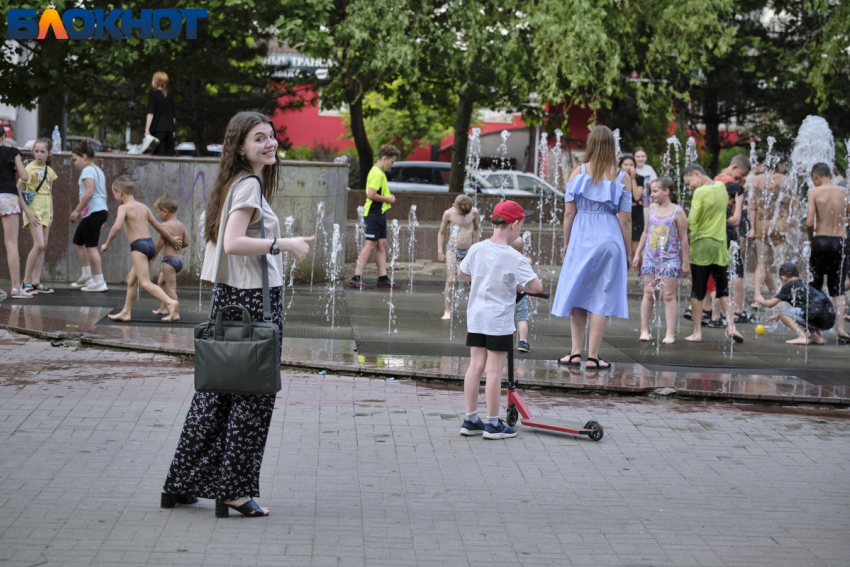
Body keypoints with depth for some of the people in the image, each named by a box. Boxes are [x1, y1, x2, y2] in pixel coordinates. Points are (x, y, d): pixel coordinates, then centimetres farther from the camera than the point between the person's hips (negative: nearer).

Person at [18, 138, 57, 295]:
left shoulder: (49, 171, 10)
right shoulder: (30, 168, -9)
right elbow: (18, 191, -13)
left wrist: (51, 213, 9)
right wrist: (28, 212, -16)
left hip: (45, 211, 7)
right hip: (33, 210, -7)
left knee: (42, 246, 4)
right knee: (39, 245, -16)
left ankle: (36, 281, 8)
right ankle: (26, 281, -9)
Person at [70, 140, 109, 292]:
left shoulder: (88, 170, -10)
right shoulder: (98, 170, 19)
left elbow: (89, 192, -21)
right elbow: (104, 193, 22)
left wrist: (77, 210, -17)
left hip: (93, 211, -10)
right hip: (101, 210, 10)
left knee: (91, 247, -7)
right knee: (78, 241, 18)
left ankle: (99, 283, -6)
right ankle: (87, 277, 19)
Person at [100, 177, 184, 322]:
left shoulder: (124, 207, -5)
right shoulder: (143, 207, 17)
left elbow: (117, 226, -21)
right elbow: (158, 226, 23)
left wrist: (107, 244, -10)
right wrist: (172, 240, 36)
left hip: (138, 245, -9)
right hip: (150, 244, 9)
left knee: (145, 282, -16)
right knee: (131, 279, 21)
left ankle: (170, 302, -34)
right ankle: (126, 312, 27)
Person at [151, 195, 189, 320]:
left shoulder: (165, 226, -13)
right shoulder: (180, 225, 9)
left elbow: (160, 243, -15)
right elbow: (186, 242, 9)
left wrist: (152, 258, -7)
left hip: (169, 258, -9)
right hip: (179, 257, 9)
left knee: (171, 287, -8)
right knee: (161, 282, 25)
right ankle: (163, 308, 31)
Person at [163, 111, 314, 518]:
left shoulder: (234, 184, 14)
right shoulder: (249, 185, -14)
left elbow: (221, 240, 17)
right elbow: (233, 242, -24)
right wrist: (284, 244, -18)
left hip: (231, 297, 9)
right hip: (254, 299, -9)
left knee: (216, 392, 13)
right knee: (253, 395, -1)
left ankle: (181, 485, 17)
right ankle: (235, 490, 4)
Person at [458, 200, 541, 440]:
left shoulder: (477, 249, 1)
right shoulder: (514, 258, -16)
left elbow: (461, 273, 17)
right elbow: (536, 287, -17)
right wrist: (521, 286, 3)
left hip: (475, 318, 6)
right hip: (499, 321, -6)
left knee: (476, 366, 11)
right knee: (494, 370, -1)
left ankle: (471, 420, 16)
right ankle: (493, 424, 5)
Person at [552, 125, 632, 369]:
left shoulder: (578, 173, -1)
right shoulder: (622, 178, -2)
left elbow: (569, 213, -1)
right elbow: (625, 220, -2)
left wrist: (566, 243, 10)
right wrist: (628, 252, 7)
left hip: (581, 237, 1)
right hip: (609, 238, -1)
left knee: (577, 295, 12)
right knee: (602, 298, 3)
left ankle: (576, 352, 11)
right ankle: (592, 356, 4)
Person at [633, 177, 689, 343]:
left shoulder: (677, 211, -6)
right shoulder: (652, 208, 9)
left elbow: (683, 238, -4)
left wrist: (685, 262, -4)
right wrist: (638, 253, 15)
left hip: (670, 259, -4)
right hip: (650, 257, 4)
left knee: (668, 295, -3)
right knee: (648, 294, 6)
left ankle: (670, 333, -2)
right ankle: (644, 330, 12)